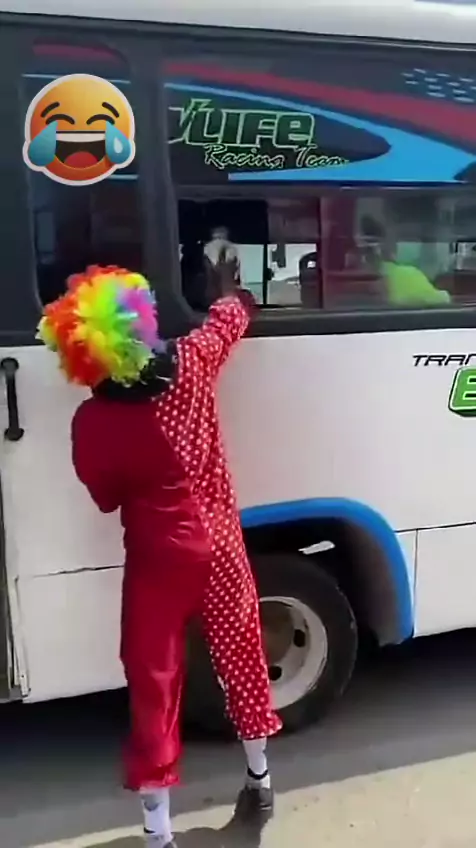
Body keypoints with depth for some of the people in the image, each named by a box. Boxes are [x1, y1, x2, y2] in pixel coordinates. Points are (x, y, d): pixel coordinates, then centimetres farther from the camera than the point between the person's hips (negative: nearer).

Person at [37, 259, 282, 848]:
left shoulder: (91, 422, -15)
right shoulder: (191, 363, -10)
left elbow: (106, 499, -1)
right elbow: (232, 316, 11)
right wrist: (228, 284, 32)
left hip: (156, 562, -3)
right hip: (218, 547, 3)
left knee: (154, 686, 9)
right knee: (241, 657, 22)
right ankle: (259, 782, 42)